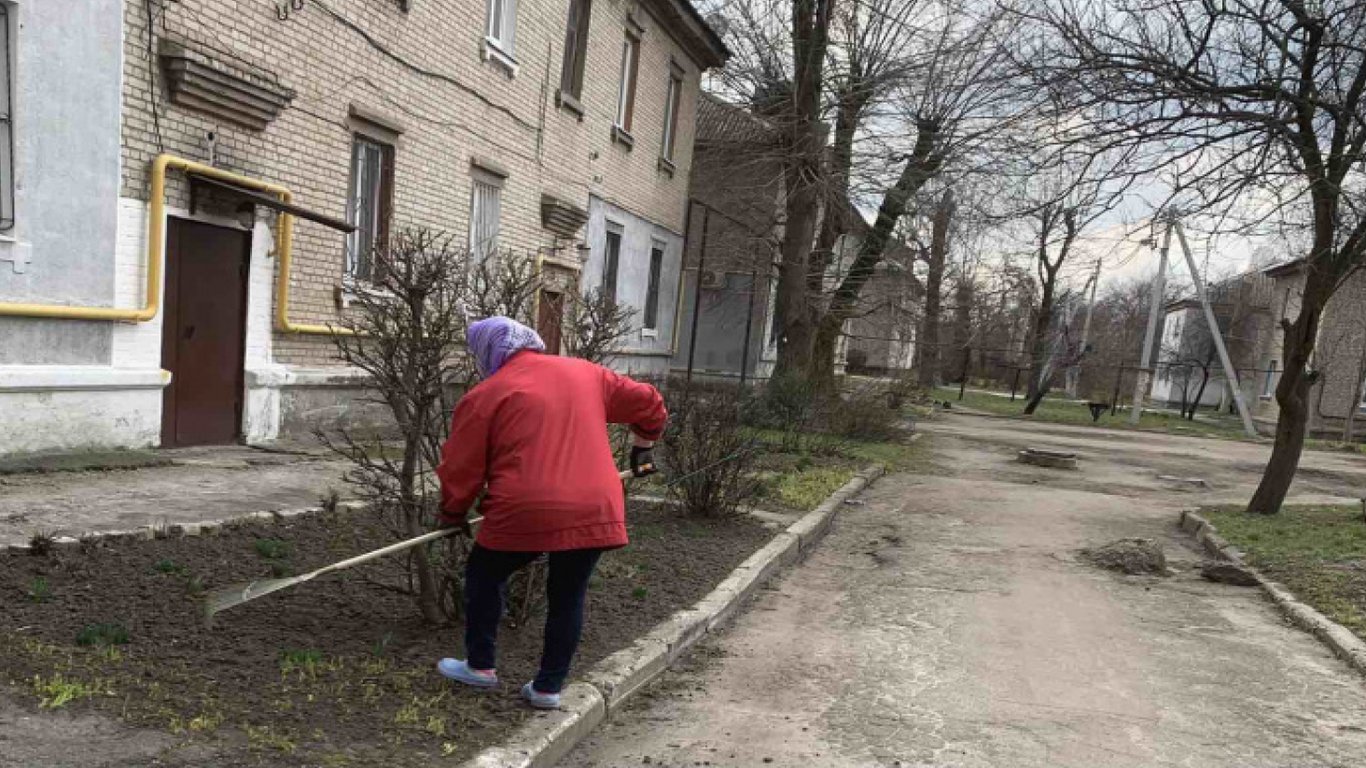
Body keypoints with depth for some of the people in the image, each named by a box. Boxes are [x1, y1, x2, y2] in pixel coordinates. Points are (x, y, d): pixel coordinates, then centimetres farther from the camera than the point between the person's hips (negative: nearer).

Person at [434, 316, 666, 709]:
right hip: (595, 510, 4)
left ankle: (480, 666, 31)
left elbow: (460, 470, 5)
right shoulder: (586, 373, 14)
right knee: (568, 598, 18)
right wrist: (642, 449, 36)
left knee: (484, 576, 22)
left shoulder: (485, 396, 2)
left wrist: (452, 516, 21)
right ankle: (549, 687, 25)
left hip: (526, 512, -3)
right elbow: (649, 403, 21)